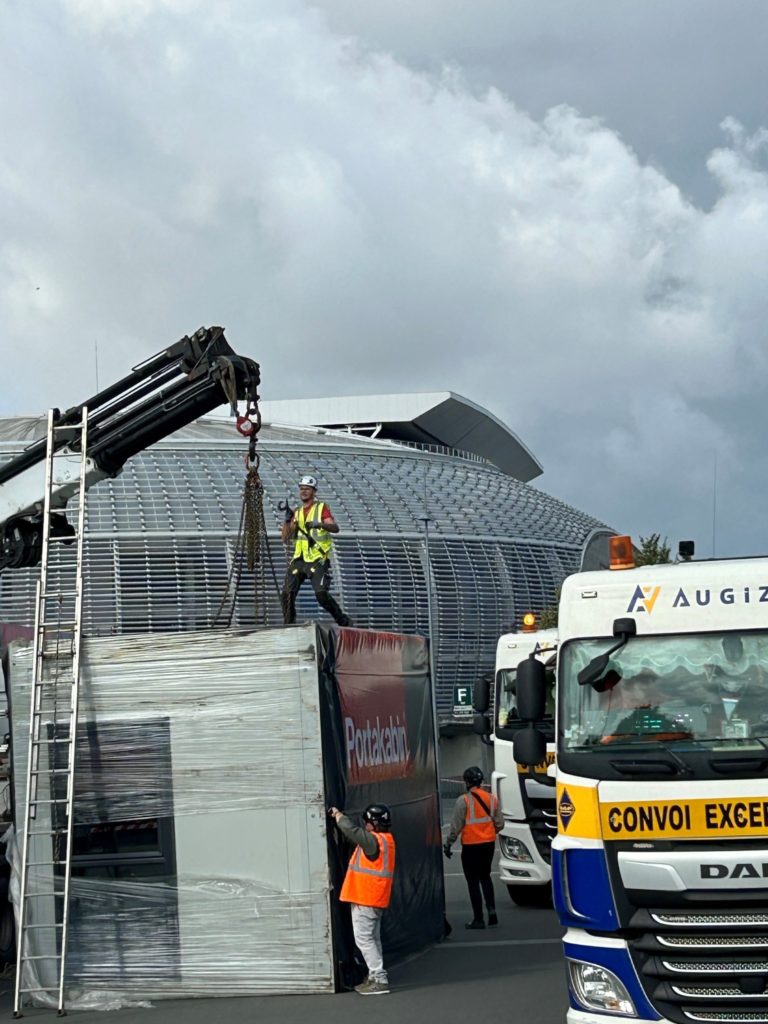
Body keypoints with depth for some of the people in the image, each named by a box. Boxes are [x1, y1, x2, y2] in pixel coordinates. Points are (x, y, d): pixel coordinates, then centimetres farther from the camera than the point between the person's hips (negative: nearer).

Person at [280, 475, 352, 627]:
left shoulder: (322, 507, 3)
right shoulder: (296, 513, 18)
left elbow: (335, 528, -12)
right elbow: (285, 538, 13)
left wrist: (320, 524, -32)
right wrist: (287, 520, -4)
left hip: (317, 559, -5)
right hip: (299, 559, 5)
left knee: (321, 594, -20)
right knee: (287, 594, -7)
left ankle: (344, 621, -6)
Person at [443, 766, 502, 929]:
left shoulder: (463, 801, -14)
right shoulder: (491, 799, 4)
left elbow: (456, 825, -13)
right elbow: (499, 823, 8)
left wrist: (448, 844, -3)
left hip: (471, 845, -5)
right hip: (489, 844, 5)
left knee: (473, 881, 3)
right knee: (485, 876, 21)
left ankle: (478, 919, 4)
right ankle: (491, 908, 5)